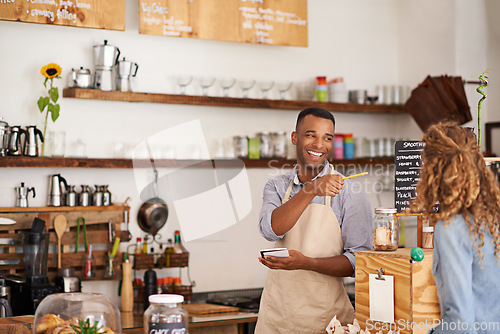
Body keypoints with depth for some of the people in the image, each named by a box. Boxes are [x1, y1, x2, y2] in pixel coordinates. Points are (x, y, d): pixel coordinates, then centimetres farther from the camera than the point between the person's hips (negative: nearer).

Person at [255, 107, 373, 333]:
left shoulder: (349, 193, -5)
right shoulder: (277, 187, 6)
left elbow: (359, 261, -9)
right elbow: (270, 230, -14)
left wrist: (306, 263, -23)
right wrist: (311, 191, -25)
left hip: (325, 315, -3)